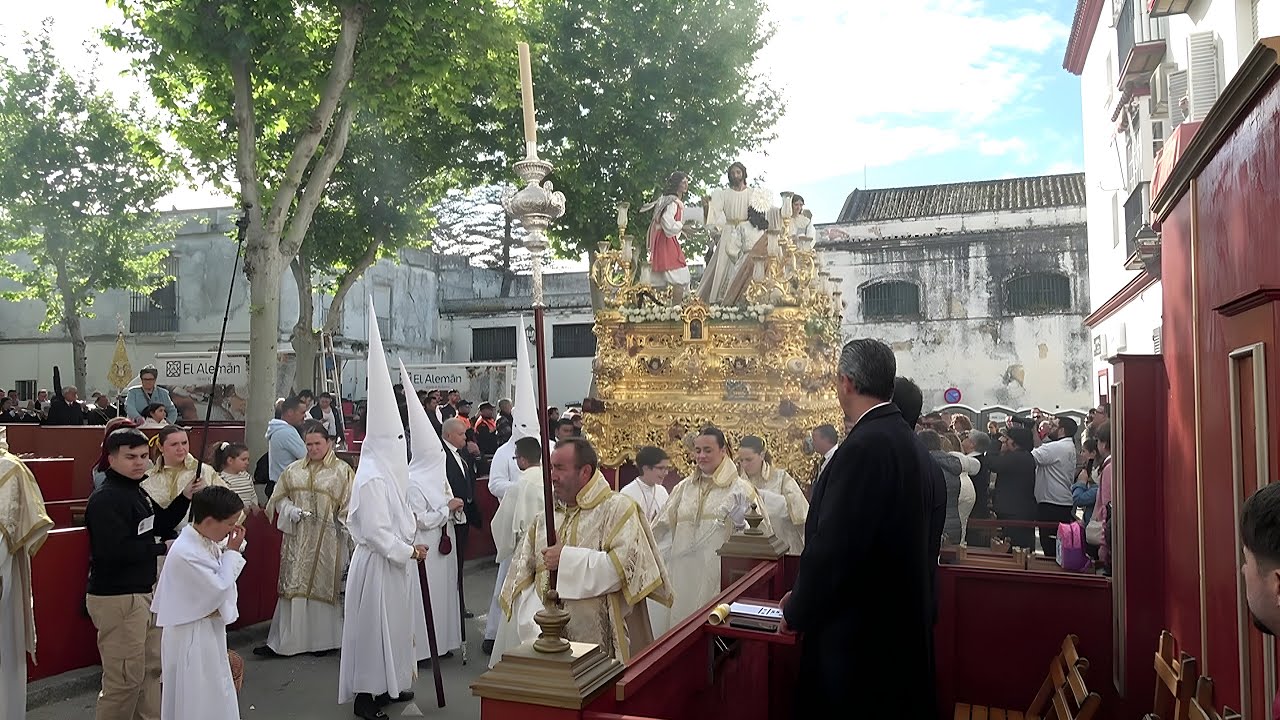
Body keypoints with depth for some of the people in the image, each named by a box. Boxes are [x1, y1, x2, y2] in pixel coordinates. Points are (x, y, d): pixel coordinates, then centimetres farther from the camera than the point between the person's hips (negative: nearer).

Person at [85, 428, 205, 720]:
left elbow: (160, 525, 20)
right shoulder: (105, 499, -18)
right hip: (116, 598, -10)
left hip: (143, 592, 10)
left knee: (152, 667, 19)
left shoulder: (136, 491, 12)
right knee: (125, 678, -3)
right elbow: (114, 550, -28)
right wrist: (162, 548, -16)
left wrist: (185, 498, 5)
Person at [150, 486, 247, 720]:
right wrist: (231, 552, -17)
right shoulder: (185, 552, -27)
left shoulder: (207, 541, 1)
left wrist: (231, 551, -1)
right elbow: (218, 587, -23)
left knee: (214, 695, 19)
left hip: (209, 630, 9)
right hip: (192, 636, -9)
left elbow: (221, 576, 14)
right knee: (196, 700, 5)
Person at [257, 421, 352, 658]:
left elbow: (349, 507, -3)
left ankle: (322, 640, 16)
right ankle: (282, 641, 10)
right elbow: (279, 497, 14)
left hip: (326, 539, -3)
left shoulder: (342, 471, 0)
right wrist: (290, 509, -6)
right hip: (297, 538, 3)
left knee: (322, 586, 4)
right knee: (292, 585, 4)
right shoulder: (294, 470, 11)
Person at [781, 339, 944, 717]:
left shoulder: (864, 448, -23)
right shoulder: (912, 444, 5)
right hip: (904, 620, 9)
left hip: (861, 630, -9)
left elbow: (832, 547, -24)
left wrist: (796, 610, -8)